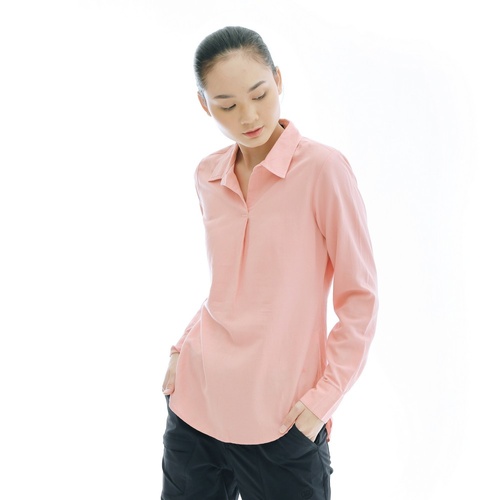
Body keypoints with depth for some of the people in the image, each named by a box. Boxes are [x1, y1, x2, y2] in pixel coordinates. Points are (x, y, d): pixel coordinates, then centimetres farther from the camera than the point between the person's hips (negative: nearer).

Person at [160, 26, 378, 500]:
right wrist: (184, 347, 6)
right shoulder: (207, 176, 5)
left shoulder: (323, 168, -11)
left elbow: (359, 296, -8)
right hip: (195, 402, 5)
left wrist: (325, 395, -11)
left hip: (281, 420, -5)